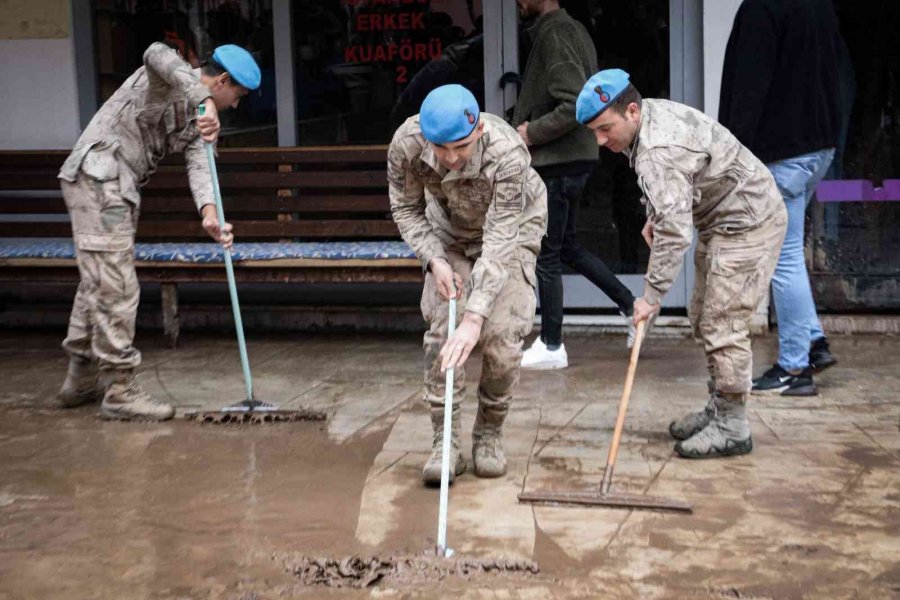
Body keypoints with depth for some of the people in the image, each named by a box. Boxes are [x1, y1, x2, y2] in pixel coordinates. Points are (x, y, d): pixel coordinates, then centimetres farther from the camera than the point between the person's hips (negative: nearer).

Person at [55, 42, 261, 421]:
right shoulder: (168, 79, -8)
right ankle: (119, 389, -5)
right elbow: (157, 53, -33)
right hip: (97, 178, -10)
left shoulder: (197, 118, 15)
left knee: (98, 283, 17)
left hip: (117, 189, 10)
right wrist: (203, 100, -40)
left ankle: (81, 380, 28)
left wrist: (209, 214, -19)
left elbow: (198, 163, 0)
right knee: (116, 287, -9)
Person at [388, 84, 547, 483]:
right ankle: (444, 442, -6)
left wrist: (474, 318, -47)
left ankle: (489, 435, 7)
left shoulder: (507, 153, -41)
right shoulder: (407, 143, -30)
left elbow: (500, 242, -40)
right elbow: (406, 209, -10)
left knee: (501, 334, -15)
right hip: (450, 230, 3)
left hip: (513, 225, -2)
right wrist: (434, 260, -26)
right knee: (441, 325, -14)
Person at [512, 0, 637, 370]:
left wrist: (532, 133, -14)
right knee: (566, 246, 20)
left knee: (546, 255, 1)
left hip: (556, 162, -10)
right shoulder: (574, 30, 13)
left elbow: (574, 104, -26)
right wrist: (533, 127, 10)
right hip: (573, 158, 10)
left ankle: (551, 346, 11)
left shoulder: (553, 34, -17)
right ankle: (631, 306, 23)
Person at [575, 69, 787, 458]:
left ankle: (732, 428, -2)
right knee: (703, 318, 15)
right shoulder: (650, 114, 0)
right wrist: (653, 215, 15)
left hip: (748, 224, -11)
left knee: (723, 324, -11)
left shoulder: (658, 151, -32)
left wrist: (652, 295, -31)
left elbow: (675, 233, -35)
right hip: (722, 221, 11)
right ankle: (719, 409, 26)